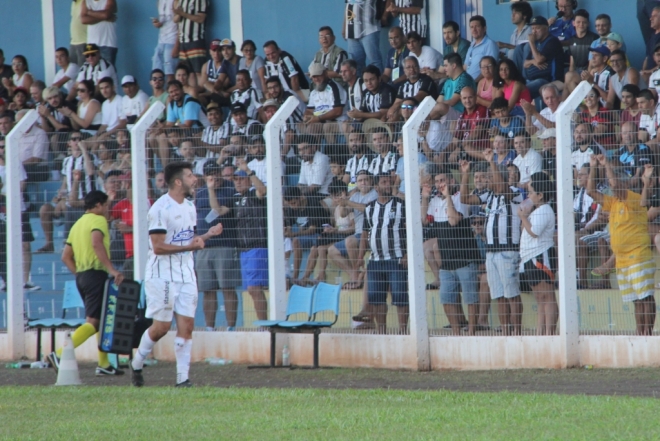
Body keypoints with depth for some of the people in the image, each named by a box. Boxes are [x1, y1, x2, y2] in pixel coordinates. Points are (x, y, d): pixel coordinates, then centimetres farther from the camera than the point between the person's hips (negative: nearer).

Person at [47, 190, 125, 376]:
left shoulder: (78, 224, 20)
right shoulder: (98, 220, -6)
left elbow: (66, 256, 18)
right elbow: (97, 243, -26)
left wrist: (79, 274, 19)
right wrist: (112, 269, -28)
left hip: (81, 276, 9)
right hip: (96, 274, -9)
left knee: (103, 320, 18)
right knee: (93, 322, -13)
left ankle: (104, 364, 17)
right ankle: (59, 354, -25)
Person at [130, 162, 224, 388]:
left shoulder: (189, 207, 13)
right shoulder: (160, 208, -14)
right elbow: (158, 246, -18)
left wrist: (207, 234, 3)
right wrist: (190, 246, -21)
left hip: (186, 275, 7)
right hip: (162, 274, -7)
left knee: (186, 324, -2)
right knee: (161, 326, -4)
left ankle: (183, 377, -2)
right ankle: (136, 364, 19)